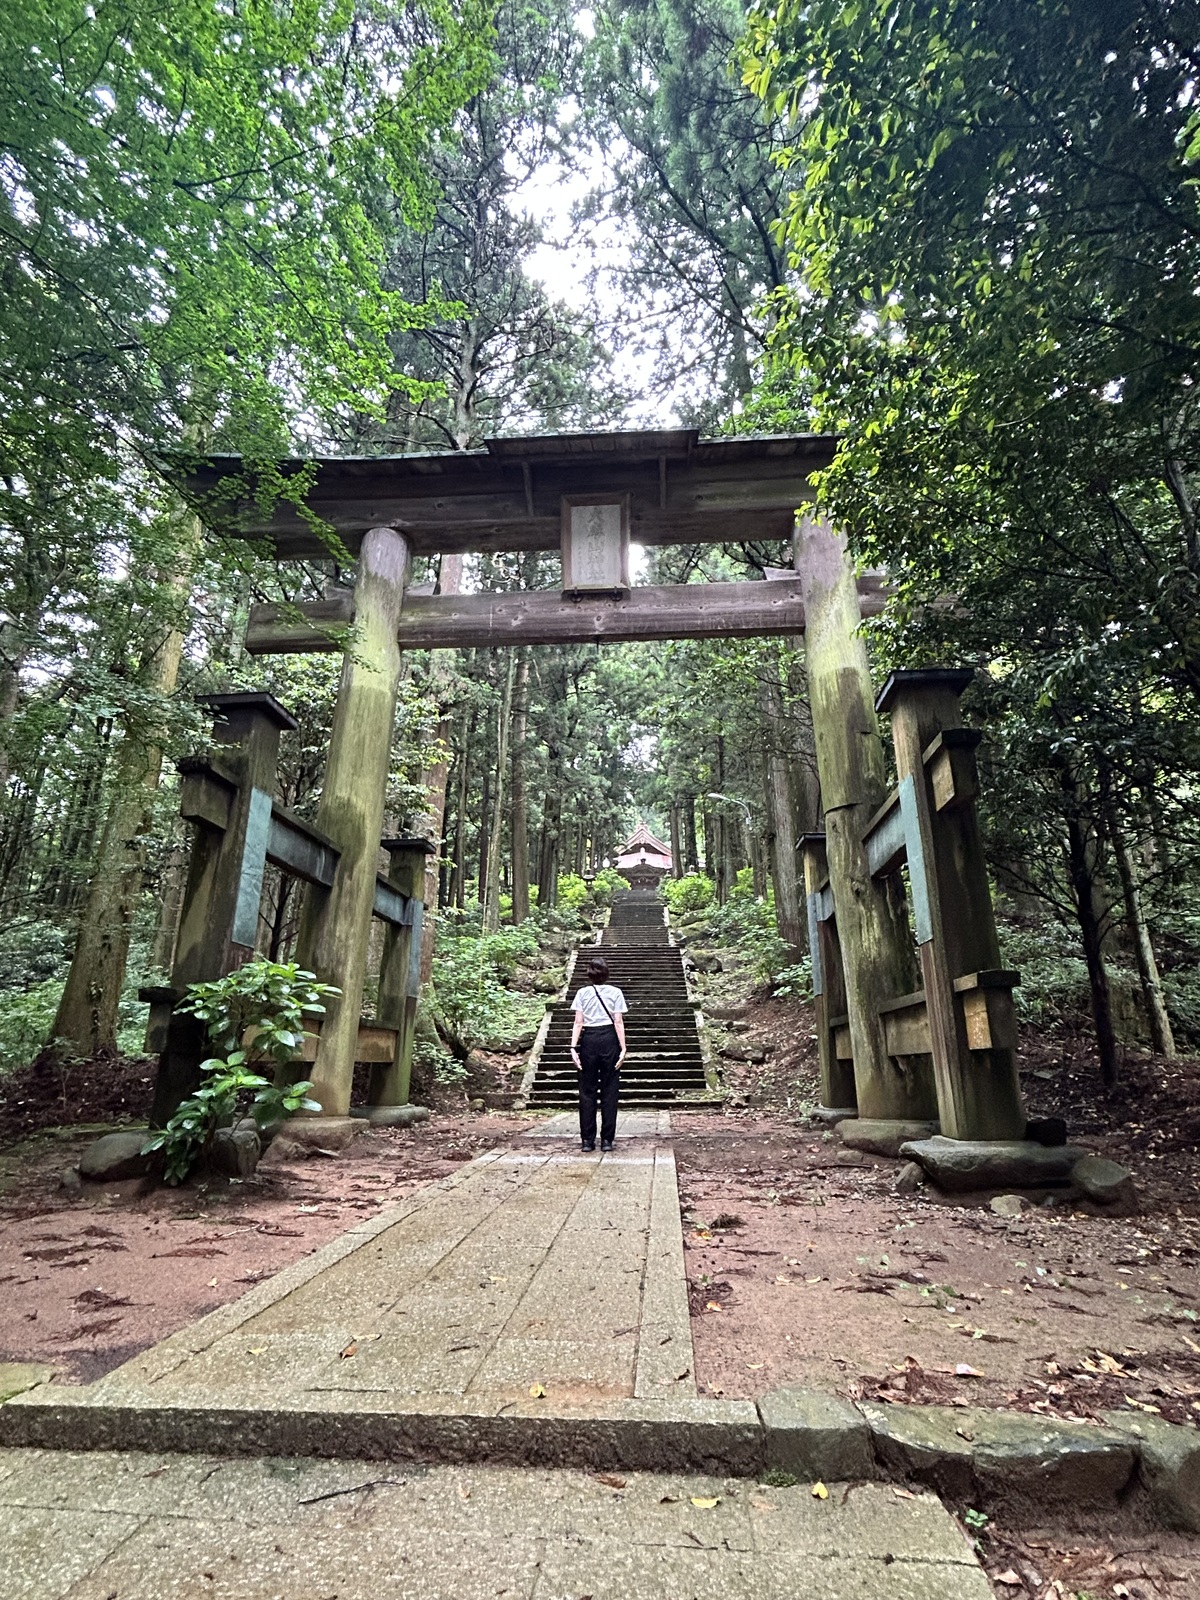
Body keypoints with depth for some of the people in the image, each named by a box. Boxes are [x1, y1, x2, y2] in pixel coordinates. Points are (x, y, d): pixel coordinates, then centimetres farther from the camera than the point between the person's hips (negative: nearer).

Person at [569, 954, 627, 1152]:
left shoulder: (582, 993, 1)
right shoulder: (615, 992, 0)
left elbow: (578, 1023, -5)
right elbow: (618, 1022, -4)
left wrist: (573, 1047, -7)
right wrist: (623, 1048, -3)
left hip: (588, 1039, 1)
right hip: (609, 1039, 0)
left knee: (587, 1090, 7)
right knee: (609, 1090, 6)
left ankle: (587, 1139, 10)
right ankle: (607, 1139, 8)